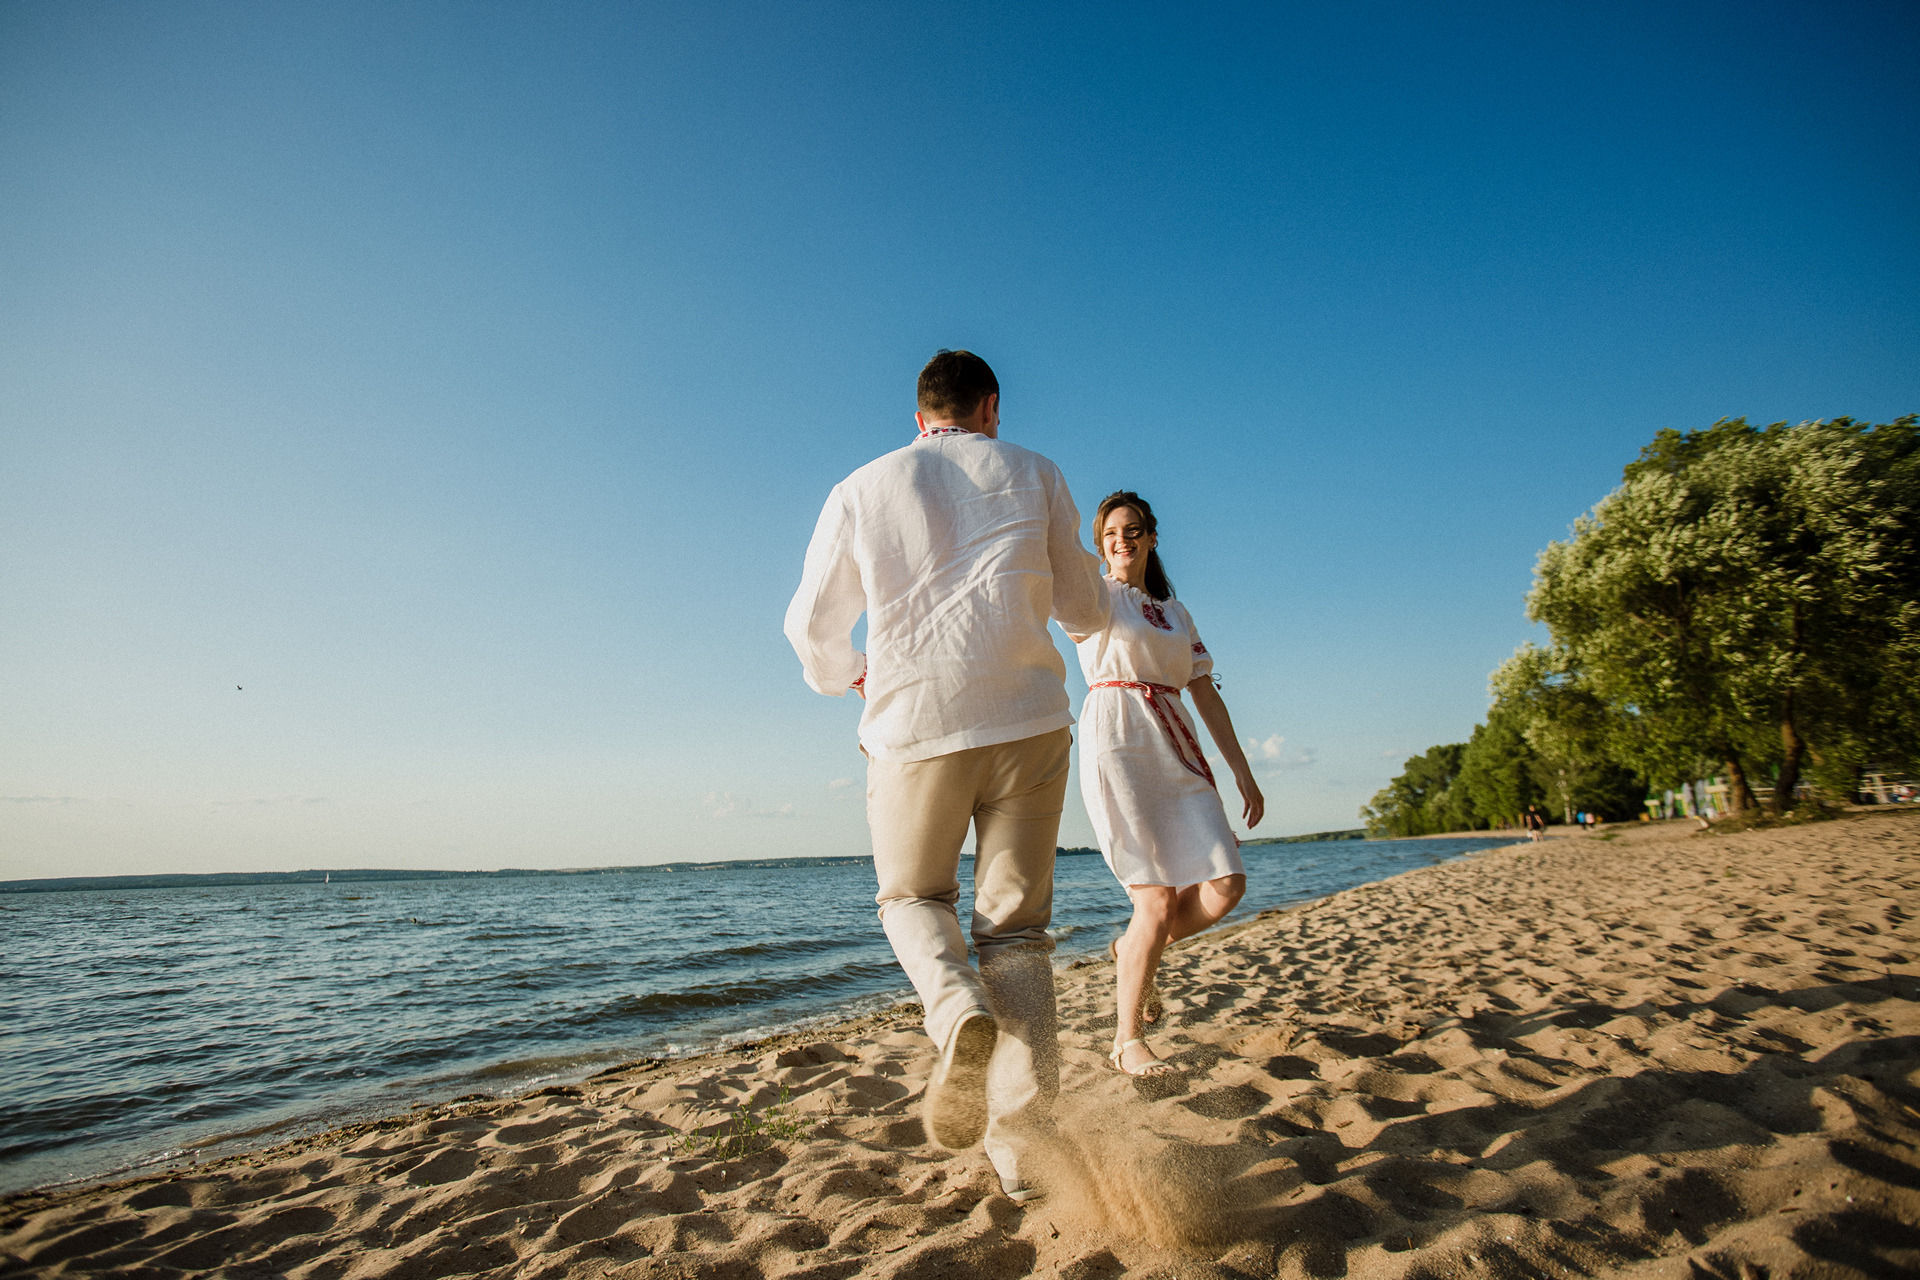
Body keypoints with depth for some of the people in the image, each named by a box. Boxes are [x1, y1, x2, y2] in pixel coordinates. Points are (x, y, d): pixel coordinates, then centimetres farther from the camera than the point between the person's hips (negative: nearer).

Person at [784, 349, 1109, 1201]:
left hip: (915, 724, 0)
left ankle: (958, 1010, -8)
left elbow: (812, 626, 12)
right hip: (1028, 720, 1)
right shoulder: (1034, 475, 11)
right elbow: (1086, 612, 14)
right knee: (1016, 925, 11)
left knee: (913, 897, 21)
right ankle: (1020, 1141, 7)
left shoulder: (861, 490, 10)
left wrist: (843, 675, 33)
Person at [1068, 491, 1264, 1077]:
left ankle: (1131, 952, 22)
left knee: (1225, 884, -5)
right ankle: (1126, 1040, 9)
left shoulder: (1176, 612, 21)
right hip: (1115, 743, -6)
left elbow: (1207, 695, 18)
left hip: (1175, 749, 6)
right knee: (1158, 900, -10)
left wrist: (1243, 771, 13)